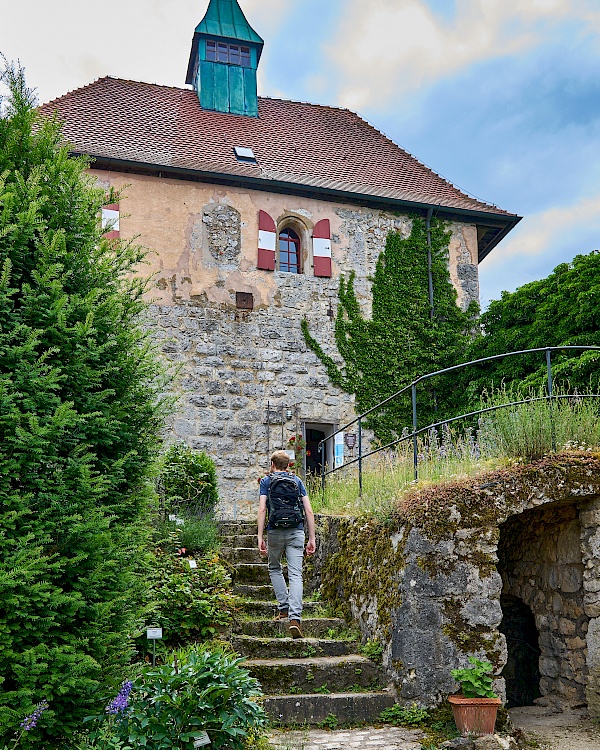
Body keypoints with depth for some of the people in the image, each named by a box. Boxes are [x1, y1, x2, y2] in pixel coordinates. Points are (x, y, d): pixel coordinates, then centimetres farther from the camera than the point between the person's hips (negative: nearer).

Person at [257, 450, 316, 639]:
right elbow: (309, 511, 5)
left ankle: (283, 608, 14)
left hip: (275, 531, -1)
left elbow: (262, 509, -5)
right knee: (295, 575, -3)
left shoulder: (266, 481, 7)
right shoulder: (297, 480, 12)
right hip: (296, 532, 1)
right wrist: (312, 538, 8)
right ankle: (295, 617, -17)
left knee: (274, 569, 22)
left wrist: (260, 537, -5)